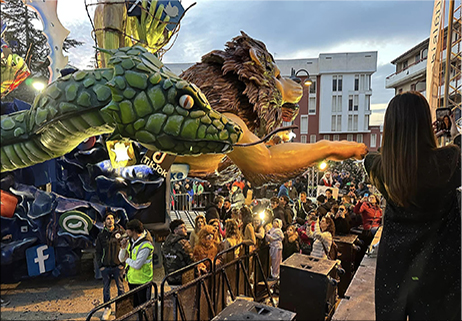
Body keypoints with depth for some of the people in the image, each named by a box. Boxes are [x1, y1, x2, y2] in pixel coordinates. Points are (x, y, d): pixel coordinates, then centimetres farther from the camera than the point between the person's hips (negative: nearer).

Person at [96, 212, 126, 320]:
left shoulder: (121, 232, -4)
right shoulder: (101, 235, 2)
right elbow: (98, 252, 8)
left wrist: (124, 263, -6)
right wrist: (100, 265, 1)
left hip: (118, 266, -2)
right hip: (105, 267, 2)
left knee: (120, 288, 7)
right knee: (106, 288, 11)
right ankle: (107, 308, 29)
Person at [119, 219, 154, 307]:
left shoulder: (145, 245, -23)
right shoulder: (130, 241, 3)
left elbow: (137, 265, -27)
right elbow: (121, 259, 8)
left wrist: (127, 259, -10)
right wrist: (123, 248, -10)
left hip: (142, 281, -8)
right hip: (131, 279, 8)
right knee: (134, 305, 22)